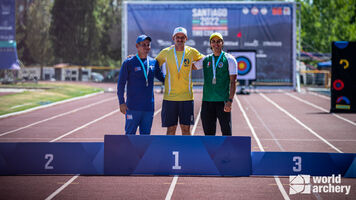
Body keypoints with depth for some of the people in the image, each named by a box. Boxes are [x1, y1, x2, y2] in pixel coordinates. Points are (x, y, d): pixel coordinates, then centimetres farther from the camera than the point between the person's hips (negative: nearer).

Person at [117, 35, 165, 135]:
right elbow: (121, 84, -2)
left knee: (145, 134, 7)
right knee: (130, 134, -1)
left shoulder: (154, 62, 9)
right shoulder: (129, 63, -3)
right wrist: (122, 102, -8)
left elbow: (161, 78, 24)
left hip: (149, 107, 4)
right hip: (133, 107, -4)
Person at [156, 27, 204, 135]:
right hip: (169, 97, 0)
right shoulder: (165, 52, 2)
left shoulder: (192, 52, 3)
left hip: (186, 97, 0)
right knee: (171, 129, 3)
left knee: (186, 128, 3)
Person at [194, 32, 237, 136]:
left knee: (226, 131, -2)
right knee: (209, 132, 7)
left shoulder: (229, 59, 0)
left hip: (223, 101, -4)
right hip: (207, 100, 4)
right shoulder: (205, 60, 12)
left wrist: (230, 101, -13)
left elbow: (233, 82, -4)